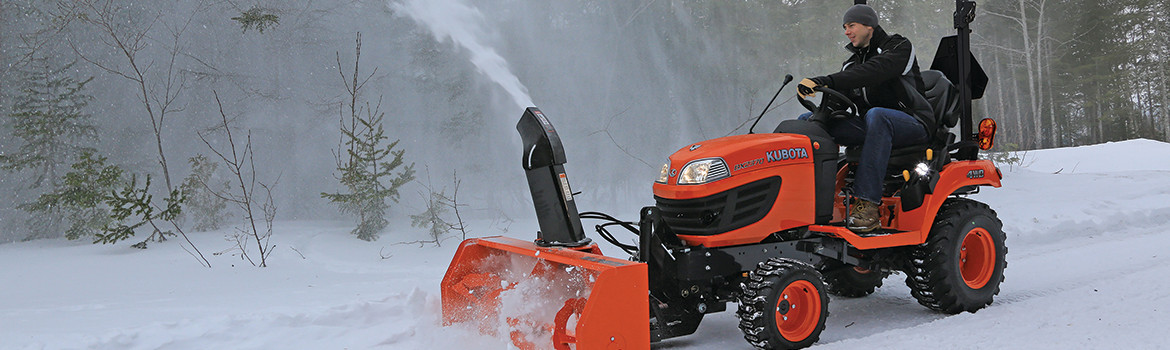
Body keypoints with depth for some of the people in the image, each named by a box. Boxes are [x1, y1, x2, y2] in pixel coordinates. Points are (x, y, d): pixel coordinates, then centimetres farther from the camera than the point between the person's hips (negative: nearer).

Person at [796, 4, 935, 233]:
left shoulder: (899, 48, -4)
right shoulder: (853, 63, 18)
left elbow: (873, 72, -26)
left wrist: (826, 81, -38)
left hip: (914, 123, -6)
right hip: (875, 127, 6)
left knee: (876, 115, -41)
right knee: (808, 120, -10)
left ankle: (868, 205, -47)